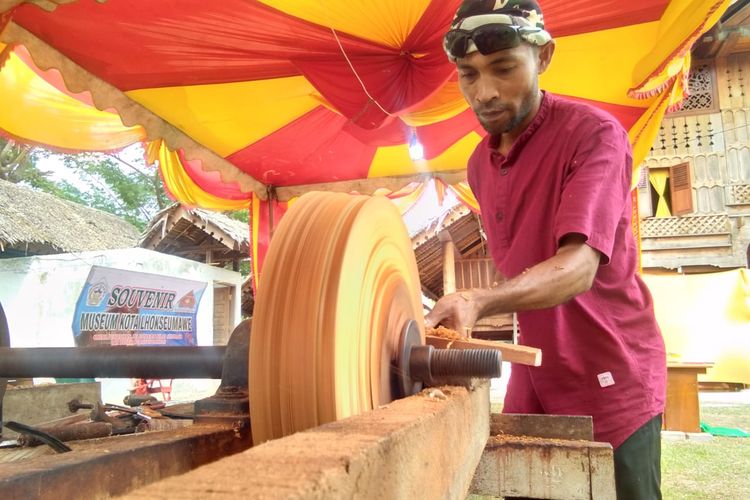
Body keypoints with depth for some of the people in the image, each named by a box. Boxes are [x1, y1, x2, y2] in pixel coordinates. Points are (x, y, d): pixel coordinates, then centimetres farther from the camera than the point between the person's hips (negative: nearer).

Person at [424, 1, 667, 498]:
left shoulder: (595, 133, -17)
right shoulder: (479, 163, 4)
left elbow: (580, 265, -30)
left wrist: (480, 302, -45)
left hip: (612, 377, -5)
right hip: (533, 375, 6)